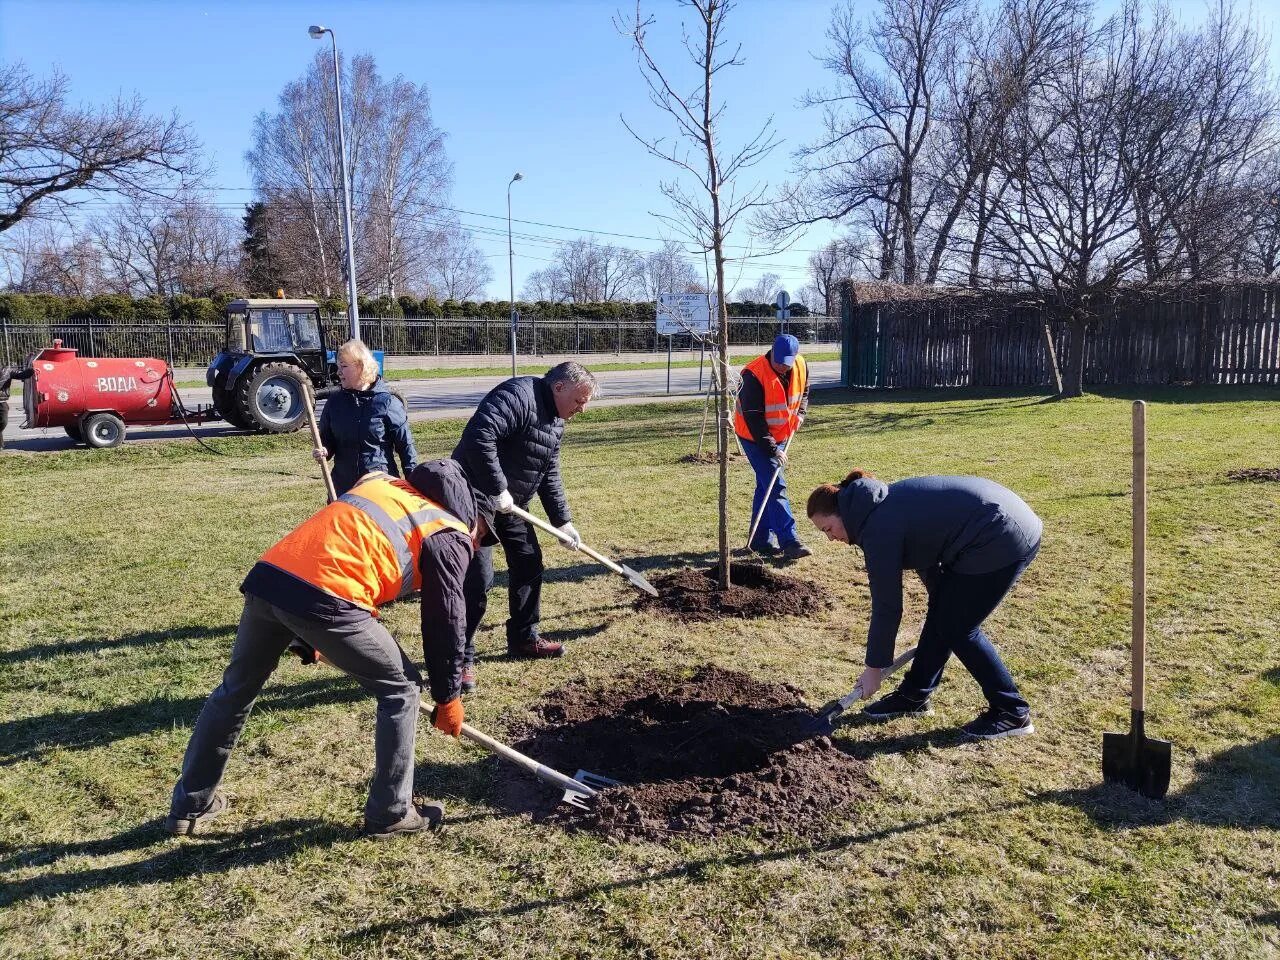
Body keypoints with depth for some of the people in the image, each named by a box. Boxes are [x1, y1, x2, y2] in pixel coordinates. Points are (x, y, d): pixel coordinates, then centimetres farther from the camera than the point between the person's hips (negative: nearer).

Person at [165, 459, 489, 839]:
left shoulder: (383, 482, 30)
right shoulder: (450, 534, 11)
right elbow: (447, 619, 10)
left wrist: (312, 637, 36)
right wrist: (448, 696, 21)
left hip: (267, 577, 7)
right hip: (326, 597, -7)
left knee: (237, 687, 27)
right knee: (400, 688, 14)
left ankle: (189, 806, 42)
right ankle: (391, 813, 21)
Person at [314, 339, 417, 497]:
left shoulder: (387, 402, -6)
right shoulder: (334, 403, 6)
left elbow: (405, 445, -4)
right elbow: (327, 440, 16)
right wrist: (324, 452, -8)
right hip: (343, 488, 4)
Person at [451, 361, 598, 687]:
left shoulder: (555, 421, 9)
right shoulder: (518, 396, -22)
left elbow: (549, 476, 15)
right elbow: (477, 437, -35)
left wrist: (562, 521, 9)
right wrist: (497, 490, -31)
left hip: (510, 504, 10)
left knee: (529, 565, 14)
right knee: (477, 580, -10)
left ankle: (524, 638, 30)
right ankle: (461, 658, 3)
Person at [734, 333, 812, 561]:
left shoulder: (801, 367, -7)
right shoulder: (754, 375, -28)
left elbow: (804, 393, 16)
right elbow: (753, 418, -26)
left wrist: (800, 414, -2)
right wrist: (772, 449, -26)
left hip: (779, 436, 7)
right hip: (755, 437, -7)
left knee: (766, 485, 12)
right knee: (776, 486, -12)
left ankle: (761, 540, 20)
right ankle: (789, 542, -12)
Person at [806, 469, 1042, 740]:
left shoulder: (879, 527, -18)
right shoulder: (885, 505, 10)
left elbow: (886, 606, -13)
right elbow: (926, 556, 23)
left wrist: (874, 667, -3)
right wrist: (944, 601, 31)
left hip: (1003, 540, -10)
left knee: (957, 627, 0)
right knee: (942, 616, 13)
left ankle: (1012, 713, 11)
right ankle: (914, 695, 24)